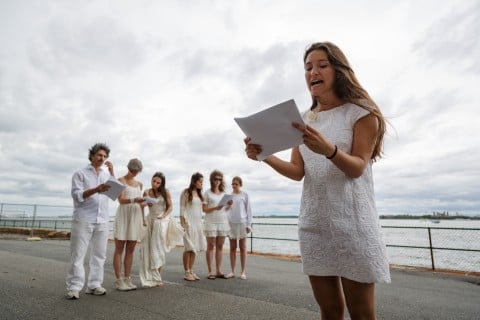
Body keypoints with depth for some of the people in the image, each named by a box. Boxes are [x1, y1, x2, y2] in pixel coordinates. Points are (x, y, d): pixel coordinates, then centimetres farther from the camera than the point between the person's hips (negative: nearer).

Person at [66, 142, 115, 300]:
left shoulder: (107, 175, 17)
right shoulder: (80, 173, 4)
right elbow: (77, 195, -7)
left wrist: (112, 172, 1)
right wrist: (95, 190, -23)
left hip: (102, 220, 5)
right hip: (84, 219, -4)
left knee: (99, 254, 5)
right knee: (78, 254, -2)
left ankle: (94, 285, 12)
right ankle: (73, 287, 4)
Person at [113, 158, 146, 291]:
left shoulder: (139, 184, 18)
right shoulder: (121, 180, 1)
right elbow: (121, 200, -11)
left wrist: (143, 218, 13)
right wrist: (134, 200, -29)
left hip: (136, 217, 5)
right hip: (123, 215, -5)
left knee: (130, 249, 6)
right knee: (119, 249, -1)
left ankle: (127, 279, 12)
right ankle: (118, 280, 2)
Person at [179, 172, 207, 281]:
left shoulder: (199, 194, 15)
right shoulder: (186, 192, -4)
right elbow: (182, 209, -7)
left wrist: (200, 223, 12)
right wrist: (182, 224, -13)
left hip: (198, 223, 6)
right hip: (189, 222, -6)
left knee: (195, 248, 8)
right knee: (189, 248, -4)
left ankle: (191, 271, 17)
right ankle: (187, 273, 6)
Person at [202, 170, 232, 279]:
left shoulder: (224, 193, 14)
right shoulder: (207, 193, 0)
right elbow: (204, 209, -5)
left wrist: (229, 205, -3)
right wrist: (215, 208, -19)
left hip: (223, 221, 4)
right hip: (211, 222, -4)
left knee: (220, 246, 6)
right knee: (211, 246, -1)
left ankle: (218, 271, 12)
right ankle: (210, 271, 5)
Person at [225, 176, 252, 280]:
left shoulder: (245, 195, 3)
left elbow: (248, 210, 2)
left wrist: (249, 224, -4)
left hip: (242, 223, -2)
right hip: (231, 224, 2)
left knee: (243, 248, 4)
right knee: (232, 248, 7)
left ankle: (243, 271, 11)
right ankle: (232, 271, 14)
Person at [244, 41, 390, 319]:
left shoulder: (361, 112, -1)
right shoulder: (305, 120, 12)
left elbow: (357, 167, -12)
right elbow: (297, 172, 3)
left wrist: (329, 149, -33)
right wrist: (265, 156, -15)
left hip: (352, 221, -4)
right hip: (313, 222, 4)